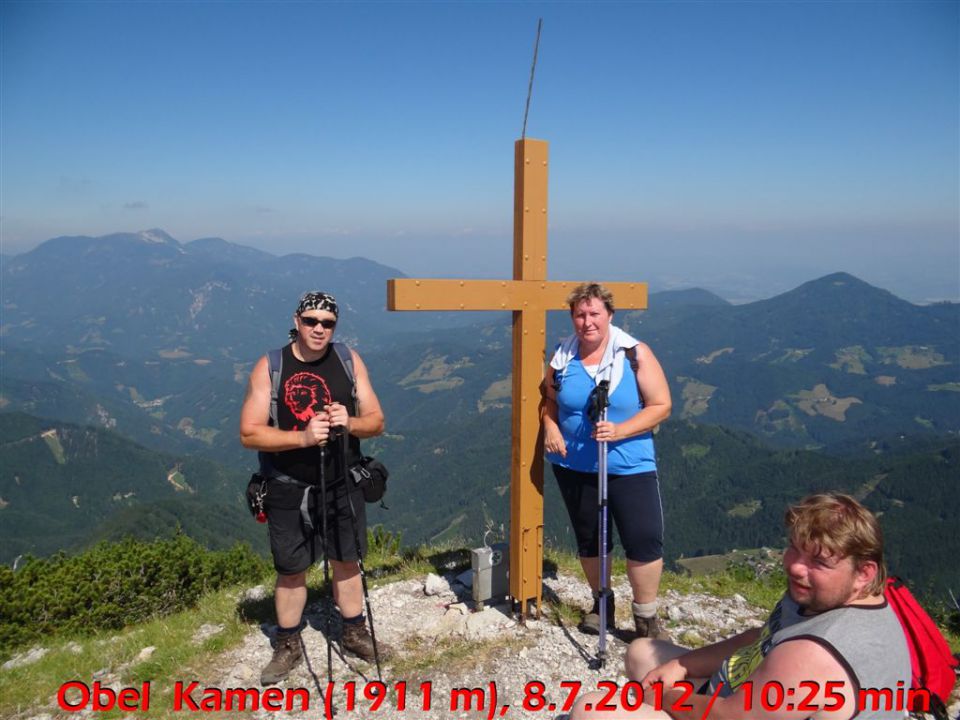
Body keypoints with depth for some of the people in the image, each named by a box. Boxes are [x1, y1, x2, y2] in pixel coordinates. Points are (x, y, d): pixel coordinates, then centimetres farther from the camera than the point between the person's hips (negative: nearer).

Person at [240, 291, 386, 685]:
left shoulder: (349, 361, -3)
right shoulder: (269, 367, -10)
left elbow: (376, 421, -1)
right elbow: (249, 434, -14)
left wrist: (350, 423, -23)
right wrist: (303, 436, -27)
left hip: (343, 484, 2)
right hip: (290, 489, -2)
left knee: (348, 561, 15)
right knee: (291, 570, 10)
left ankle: (354, 633, 34)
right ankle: (288, 646, 29)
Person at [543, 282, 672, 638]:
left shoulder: (636, 355, -8)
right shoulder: (562, 358, 0)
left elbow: (661, 405, -9)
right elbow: (549, 400, 15)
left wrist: (620, 430, -21)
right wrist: (550, 425, -6)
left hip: (630, 468, -3)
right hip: (574, 467, 3)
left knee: (645, 541, -7)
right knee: (589, 540, 16)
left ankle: (646, 619, 14)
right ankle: (601, 603, 39)